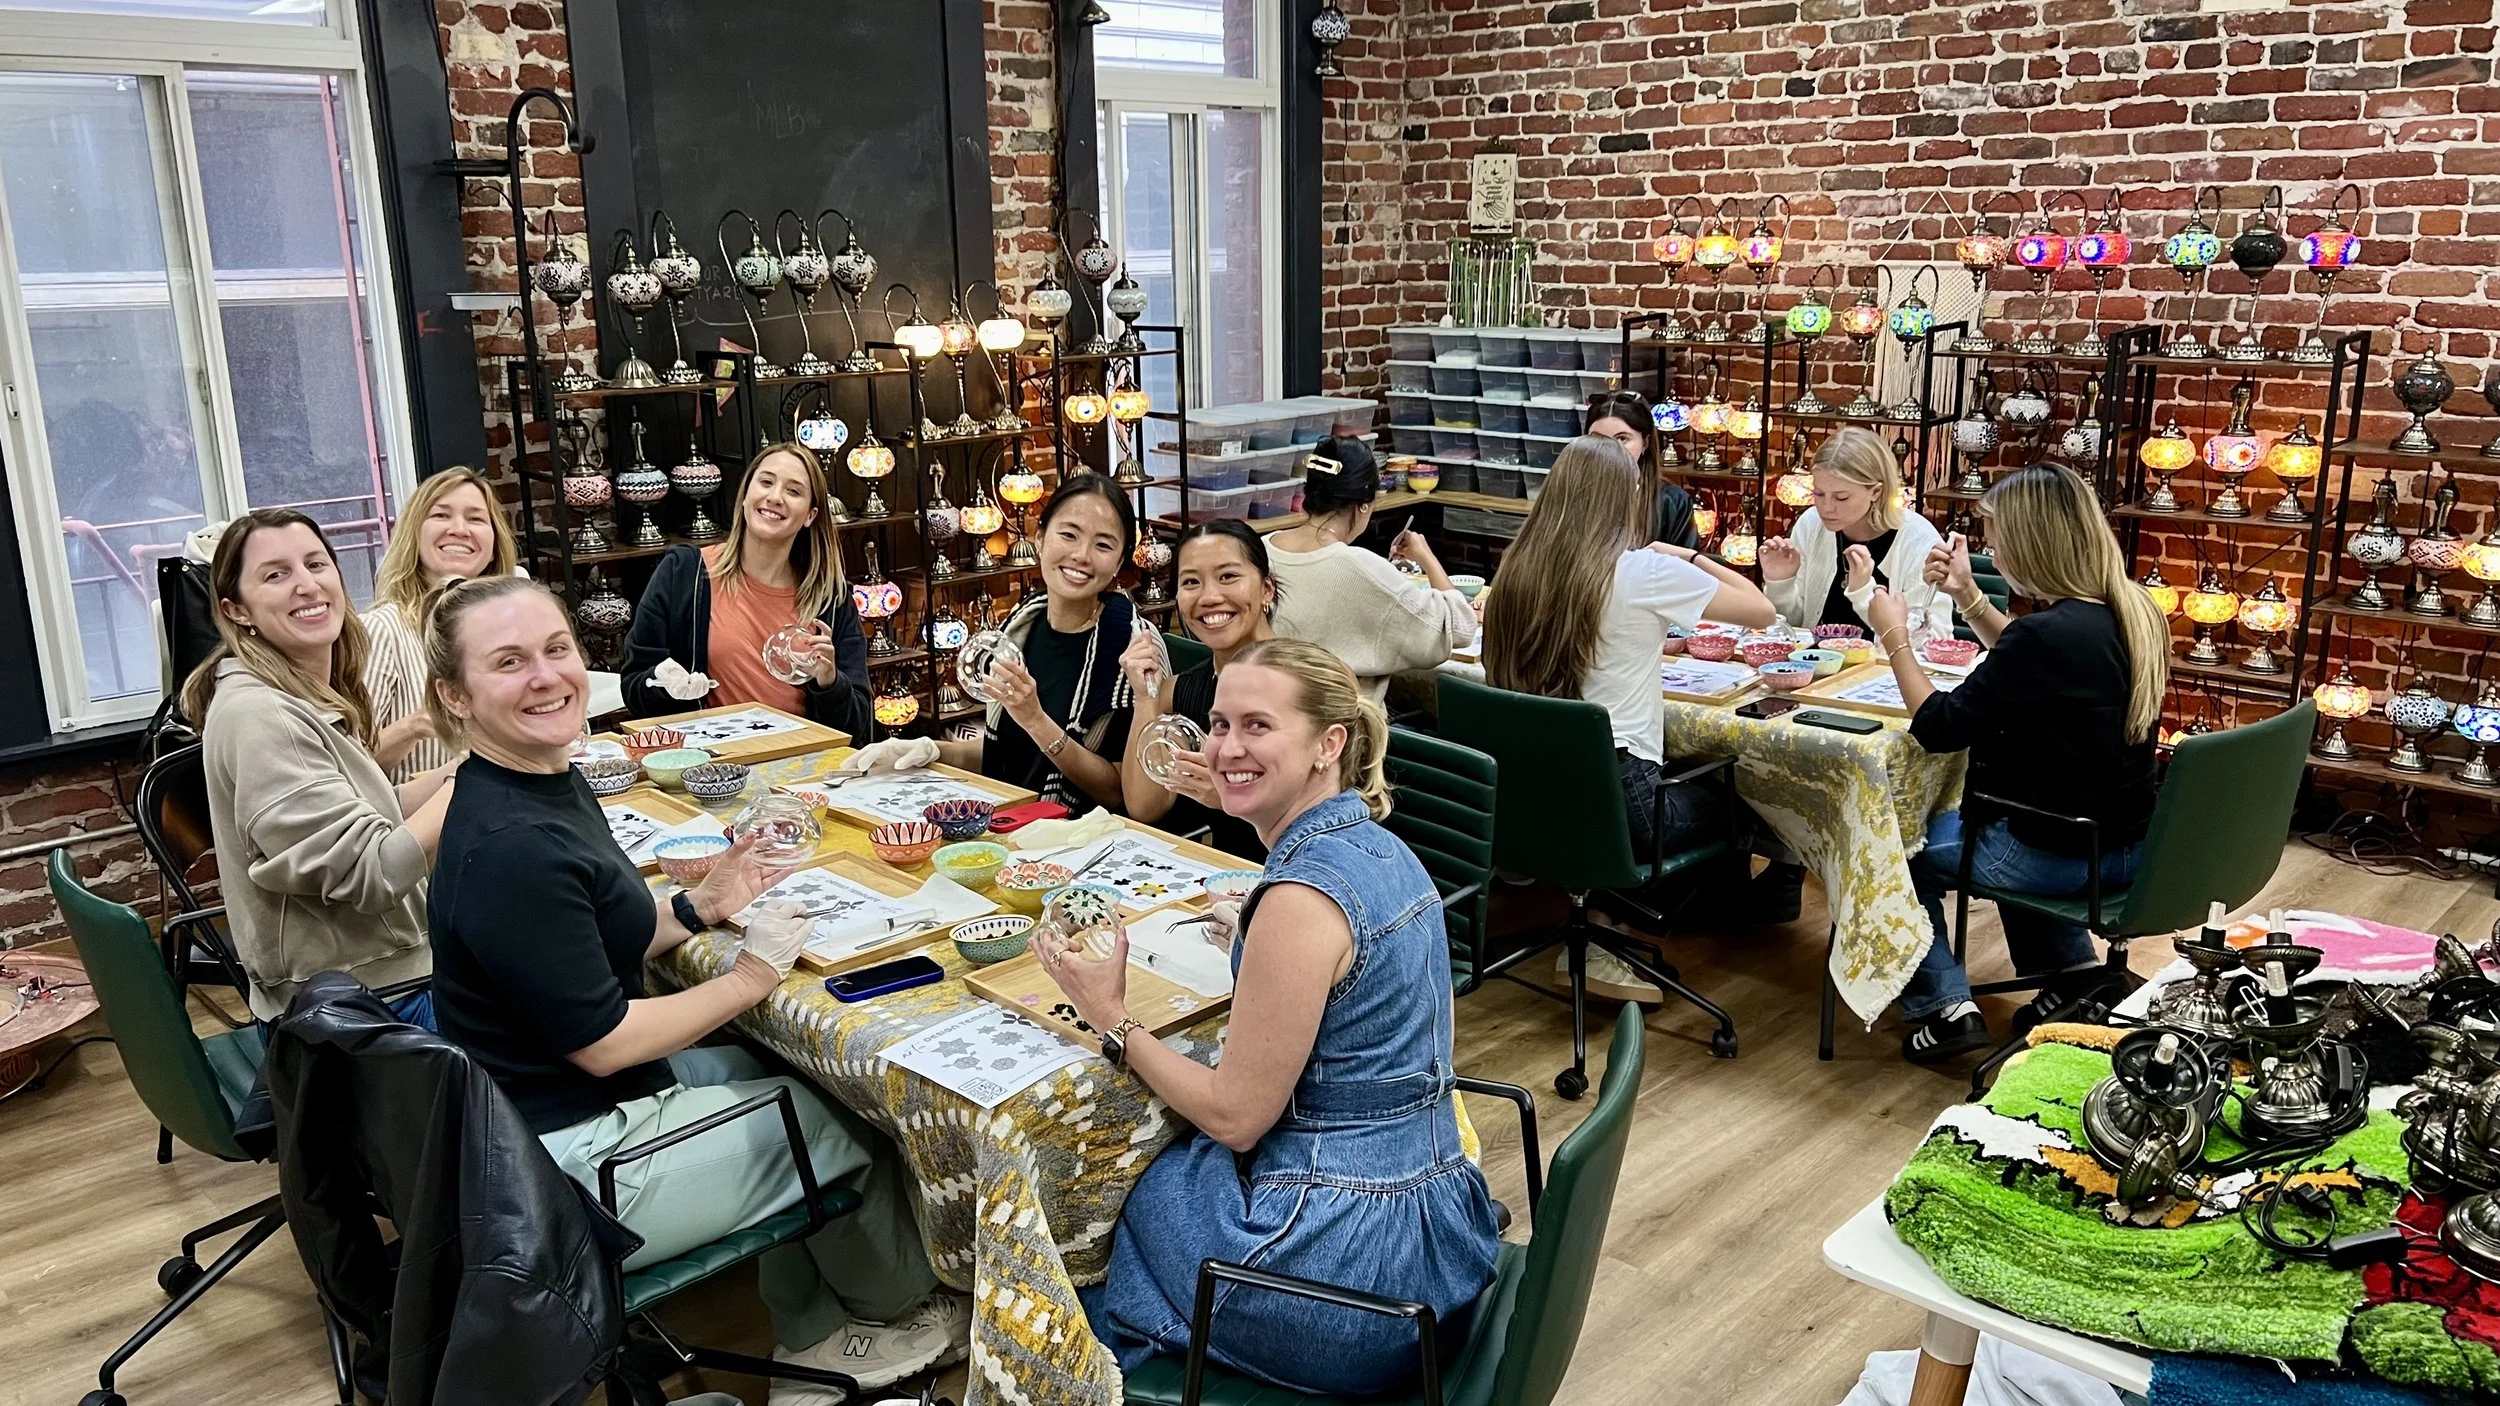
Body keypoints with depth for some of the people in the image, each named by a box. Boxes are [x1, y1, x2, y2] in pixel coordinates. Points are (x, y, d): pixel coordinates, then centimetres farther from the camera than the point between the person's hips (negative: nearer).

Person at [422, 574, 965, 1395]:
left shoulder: (550, 782, 1)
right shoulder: (509, 848, -30)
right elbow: (601, 1041, -25)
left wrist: (701, 908, -1)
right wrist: (750, 979, -13)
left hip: (586, 1102, 9)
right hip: (572, 1166, -9)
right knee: (854, 1122, 7)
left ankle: (816, 1345, 32)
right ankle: (901, 1310, 37)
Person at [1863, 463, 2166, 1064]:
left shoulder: (2047, 633, -28)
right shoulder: (2133, 611, -1)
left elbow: (1938, 728, -19)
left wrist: (1894, 637, -8)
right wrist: (1969, 598, 11)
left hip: (2061, 856, -8)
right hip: (2127, 846, 8)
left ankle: (1944, 1007, 10)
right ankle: (2070, 971, 29)